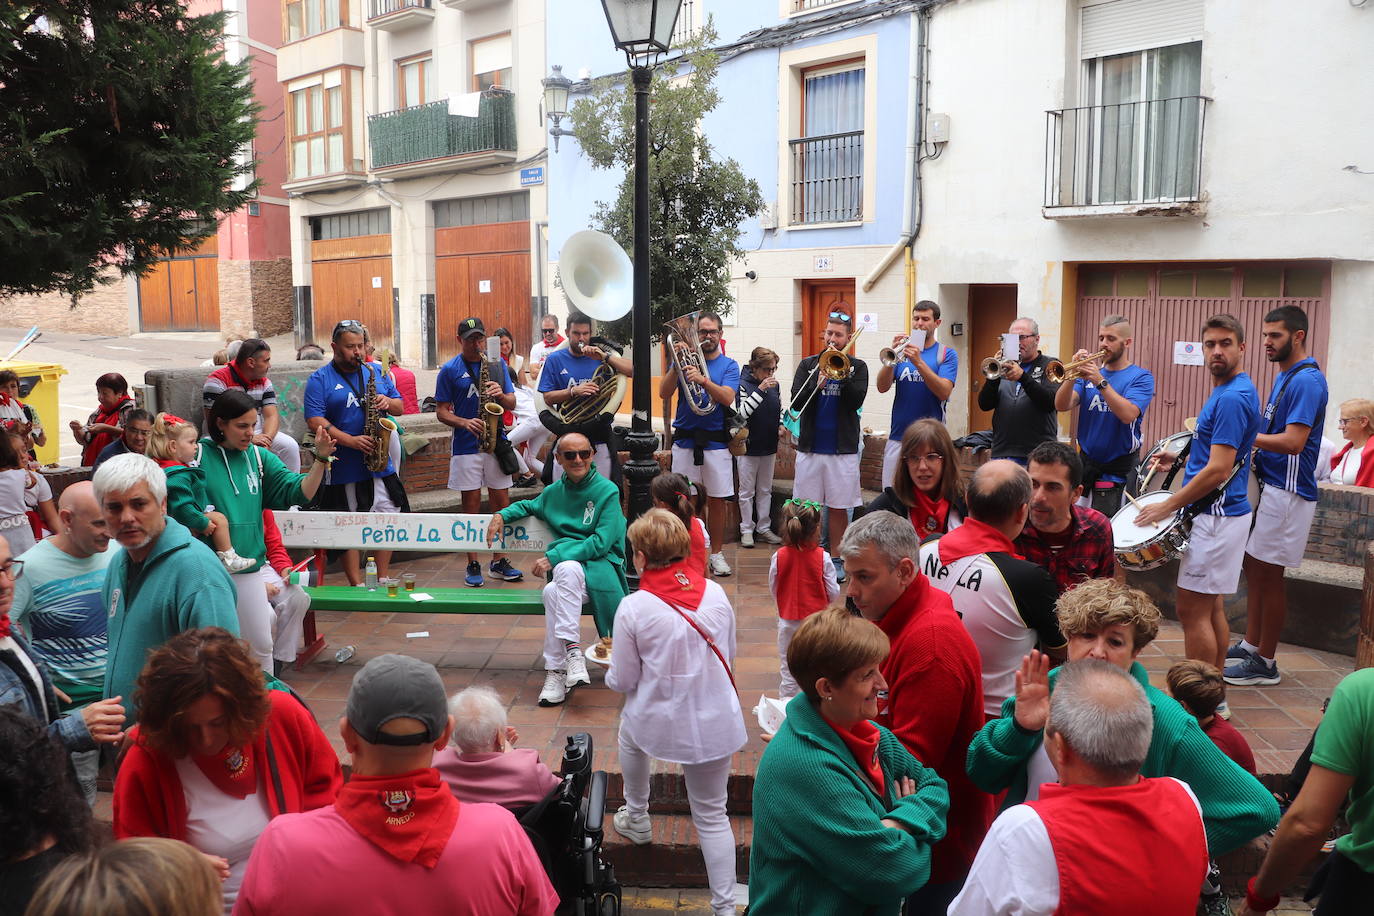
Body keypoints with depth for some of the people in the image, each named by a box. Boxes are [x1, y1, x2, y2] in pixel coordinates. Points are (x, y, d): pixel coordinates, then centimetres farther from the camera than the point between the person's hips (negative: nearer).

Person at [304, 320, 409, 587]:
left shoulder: (376, 372, 12)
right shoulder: (320, 380, -3)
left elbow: (400, 407, 16)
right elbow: (315, 421, -13)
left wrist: (387, 402, -8)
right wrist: (351, 441, -23)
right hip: (343, 470, -4)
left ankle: (382, 581, 21)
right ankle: (357, 585, 14)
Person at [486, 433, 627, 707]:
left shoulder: (607, 491, -2)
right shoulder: (554, 491, 15)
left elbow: (602, 542, -10)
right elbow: (529, 506, 37)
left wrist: (554, 557, -17)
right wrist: (502, 515, 15)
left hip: (601, 565, -4)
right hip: (564, 567, 4)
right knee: (553, 591, -35)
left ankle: (556, 670, -33)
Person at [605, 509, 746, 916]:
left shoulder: (633, 608, -16)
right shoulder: (715, 593, -7)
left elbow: (623, 681, -7)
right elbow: (729, 654, 7)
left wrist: (610, 668, 15)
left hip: (659, 721, -1)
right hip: (716, 722, 2)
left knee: (629, 734, 35)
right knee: (711, 814, 15)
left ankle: (636, 818, 52)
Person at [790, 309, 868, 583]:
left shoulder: (857, 367, 5)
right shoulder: (808, 364, 8)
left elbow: (856, 401, -10)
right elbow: (796, 402, -3)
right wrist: (817, 383, -18)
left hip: (843, 448, -1)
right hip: (810, 447, 1)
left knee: (838, 508, 4)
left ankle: (837, 559, 15)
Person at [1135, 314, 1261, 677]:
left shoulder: (1232, 398, -19)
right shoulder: (1227, 391, 13)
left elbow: (1218, 470, -23)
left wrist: (1168, 506, -17)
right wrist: (1181, 460, 15)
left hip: (1216, 516, -11)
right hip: (1219, 513, 11)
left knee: (1191, 609, -5)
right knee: (1210, 607, 16)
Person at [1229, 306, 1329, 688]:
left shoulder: (1307, 380, -17)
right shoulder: (1285, 376, 14)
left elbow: (1293, 442, -25)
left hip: (1287, 491, -10)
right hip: (1269, 485, 10)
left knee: (1268, 574, -2)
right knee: (1253, 567, 15)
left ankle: (1265, 663, 8)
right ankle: (1250, 645, 27)